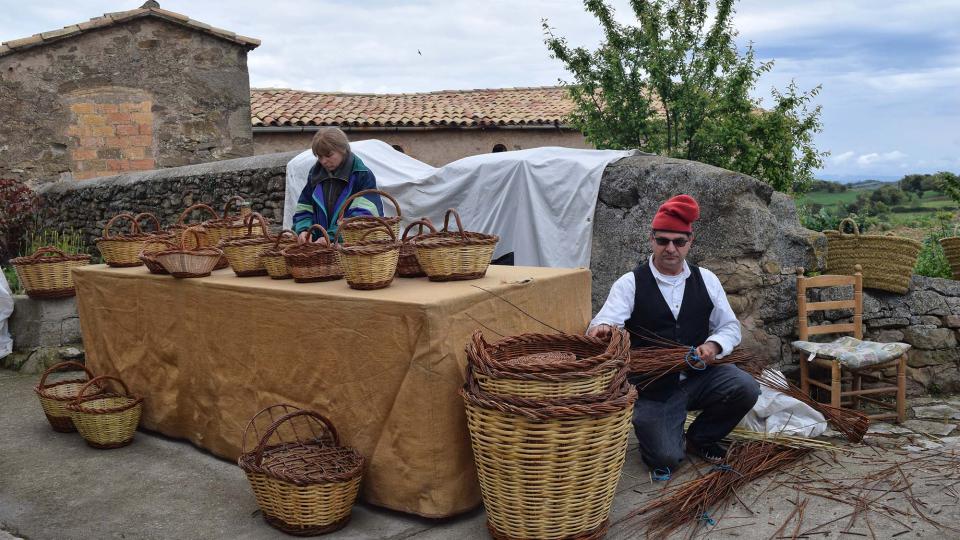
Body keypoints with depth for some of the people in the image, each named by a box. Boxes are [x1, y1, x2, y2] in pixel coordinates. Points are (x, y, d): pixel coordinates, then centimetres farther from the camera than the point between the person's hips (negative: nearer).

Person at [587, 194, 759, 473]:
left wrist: (714, 345, -15)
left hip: (699, 375, 4)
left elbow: (730, 326, 8)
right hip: (653, 386, -3)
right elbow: (604, 323, -20)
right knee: (666, 458, -15)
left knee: (746, 388, -22)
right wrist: (600, 328, -45)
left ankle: (701, 438, 7)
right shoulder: (630, 284, -7)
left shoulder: (706, 280, 4)